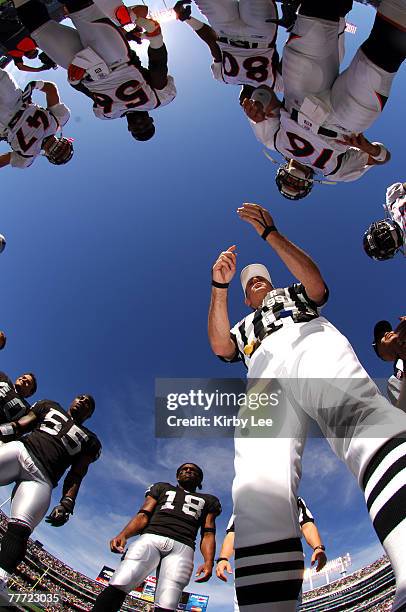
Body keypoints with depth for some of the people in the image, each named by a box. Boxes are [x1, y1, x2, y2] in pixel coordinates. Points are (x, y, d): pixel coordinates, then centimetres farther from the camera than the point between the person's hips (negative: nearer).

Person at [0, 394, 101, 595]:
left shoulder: (89, 441, 22)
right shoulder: (49, 407, 26)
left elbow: (75, 478, 14)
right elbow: (17, 426, 15)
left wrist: (65, 506, -1)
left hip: (42, 477, -1)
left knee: (20, 527, -22)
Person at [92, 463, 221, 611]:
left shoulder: (208, 501, 28)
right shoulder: (162, 488, 28)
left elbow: (208, 534, 15)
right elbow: (144, 515, 14)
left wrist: (209, 561, -4)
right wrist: (123, 535, -5)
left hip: (182, 548, 0)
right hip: (150, 538, 0)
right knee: (118, 586, -23)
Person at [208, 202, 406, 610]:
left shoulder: (293, 294, 42)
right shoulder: (243, 327, 44)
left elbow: (317, 284, 16)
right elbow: (220, 347, 20)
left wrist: (270, 234, 10)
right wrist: (220, 287, 10)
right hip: (264, 370, 3)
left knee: (355, 409, -41)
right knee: (259, 479, -30)